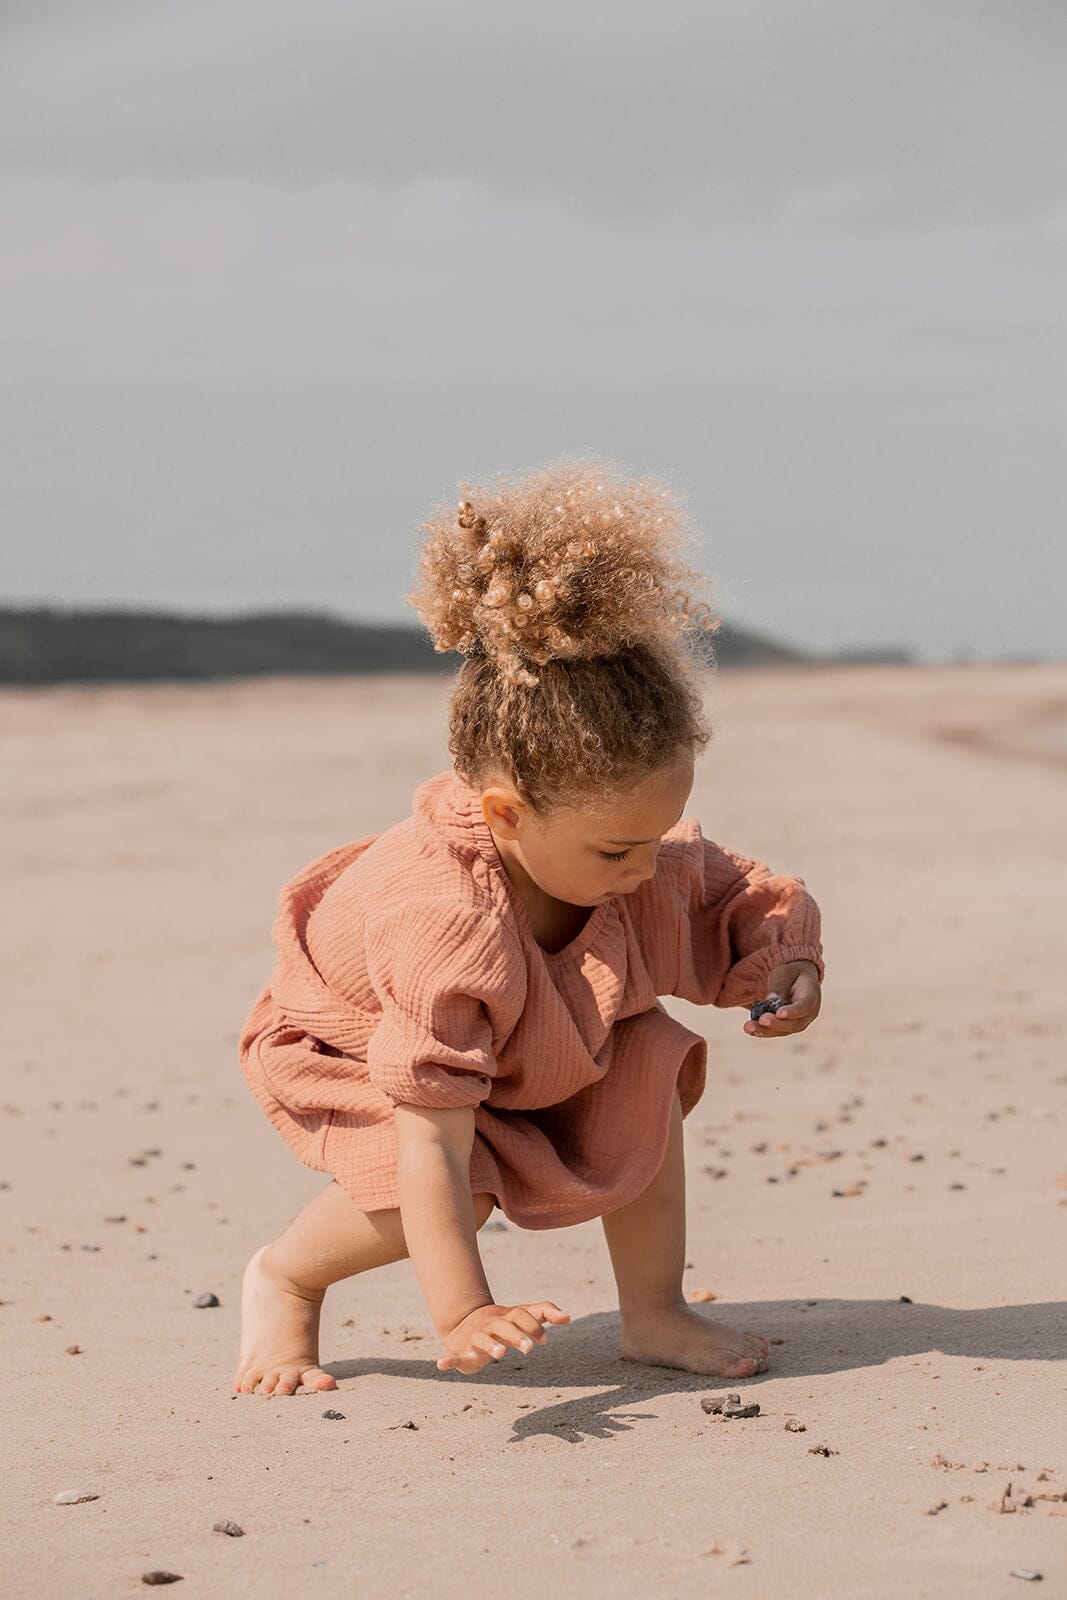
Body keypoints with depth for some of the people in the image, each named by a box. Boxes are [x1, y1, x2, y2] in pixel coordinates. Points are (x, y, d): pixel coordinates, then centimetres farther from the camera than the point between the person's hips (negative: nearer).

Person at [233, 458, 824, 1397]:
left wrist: (784, 963, -26)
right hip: (348, 1048, -6)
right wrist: (463, 1316, -48)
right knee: (439, 1197, -31)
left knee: (646, 1057, -18)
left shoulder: (653, 862, -25)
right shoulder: (445, 923, -46)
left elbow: (744, 898, -3)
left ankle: (655, 1315, -5)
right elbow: (434, 1143, -46)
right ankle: (283, 1281, -1)